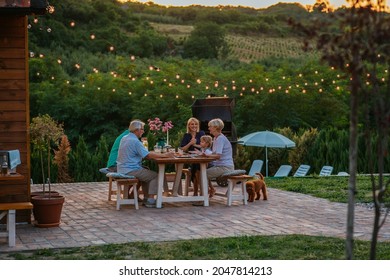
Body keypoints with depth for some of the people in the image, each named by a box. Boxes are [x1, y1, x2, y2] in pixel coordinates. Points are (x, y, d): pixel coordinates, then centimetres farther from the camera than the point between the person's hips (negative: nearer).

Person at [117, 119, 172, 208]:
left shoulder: (124, 138, 13)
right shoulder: (135, 141, -17)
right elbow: (148, 155, -21)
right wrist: (164, 155, -13)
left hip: (122, 170, 10)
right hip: (130, 170, -10)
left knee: (147, 173, 25)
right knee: (155, 175, -1)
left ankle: (146, 198, 22)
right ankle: (150, 201, -5)